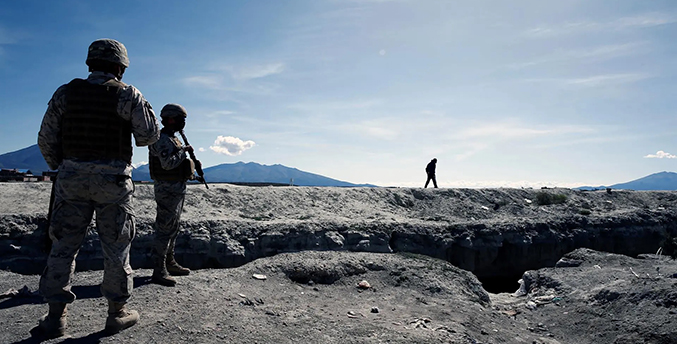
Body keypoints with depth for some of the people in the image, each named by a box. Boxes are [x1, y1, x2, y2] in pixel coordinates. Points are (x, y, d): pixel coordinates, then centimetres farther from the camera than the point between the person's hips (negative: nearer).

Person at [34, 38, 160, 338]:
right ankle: (117, 313, 16)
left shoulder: (65, 93, 5)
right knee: (115, 248, 7)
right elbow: (149, 134, -6)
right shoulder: (127, 94, -4)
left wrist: (60, 167, 19)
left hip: (72, 177, 3)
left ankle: (56, 316, 15)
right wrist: (142, 108, 12)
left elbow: (46, 139, 5)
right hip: (113, 179, -2)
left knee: (64, 245, 12)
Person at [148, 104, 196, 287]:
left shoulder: (173, 139, 17)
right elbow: (168, 163, -28)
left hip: (177, 189, 11)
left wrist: (192, 164, 9)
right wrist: (184, 150, -16)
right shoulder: (162, 139, -15)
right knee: (164, 230, -8)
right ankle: (159, 272, -3)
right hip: (168, 189, -11)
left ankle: (170, 264, 29)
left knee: (173, 229, 17)